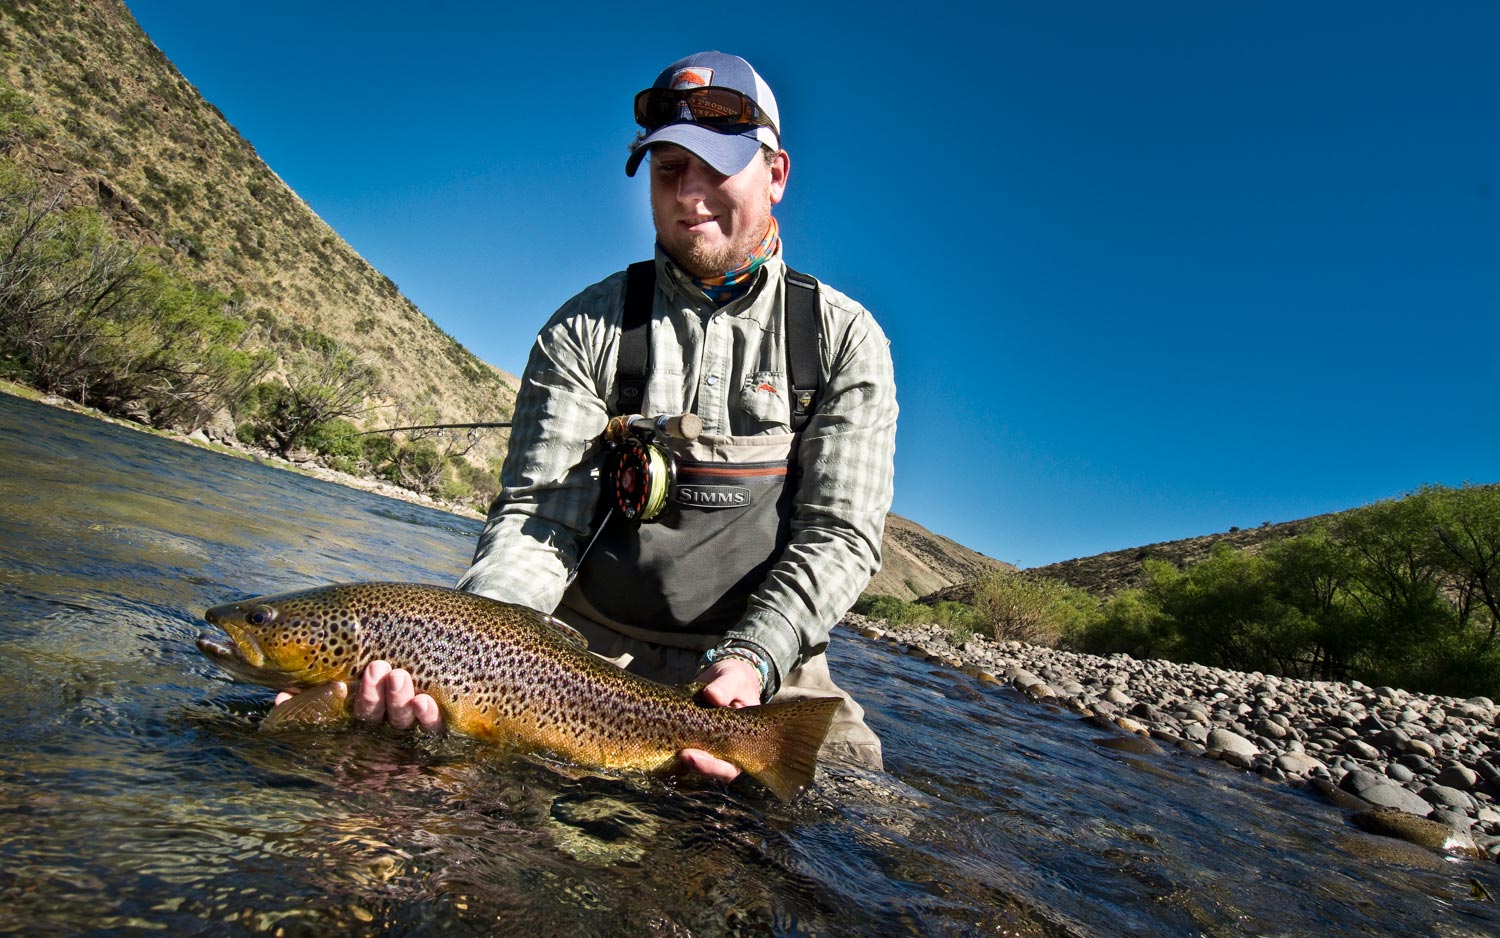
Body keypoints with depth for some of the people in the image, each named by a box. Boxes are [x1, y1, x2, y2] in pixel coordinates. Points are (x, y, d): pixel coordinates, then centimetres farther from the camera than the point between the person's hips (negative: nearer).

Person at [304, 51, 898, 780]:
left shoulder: (845, 339, 2)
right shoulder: (586, 329, 2)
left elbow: (840, 534, -5)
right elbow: (538, 515, -5)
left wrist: (754, 660, -21)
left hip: (766, 666, 2)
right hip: (584, 650, -1)